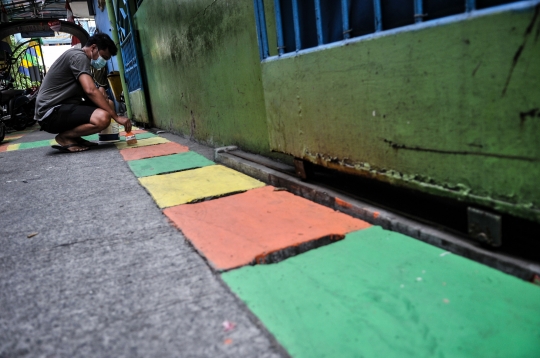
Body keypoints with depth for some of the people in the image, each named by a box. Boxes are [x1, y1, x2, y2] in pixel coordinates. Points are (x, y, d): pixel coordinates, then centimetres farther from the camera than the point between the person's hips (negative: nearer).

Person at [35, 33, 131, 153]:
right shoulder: (79, 56, -10)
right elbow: (91, 91, -24)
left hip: (60, 109, 10)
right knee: (103, 118, -30)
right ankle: (64, 137, -7)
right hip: (51, 112, -10)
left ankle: (74, 137, 6)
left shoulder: (78, 57, 21)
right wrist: (116, 117, -23)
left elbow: (87, 93, 20)